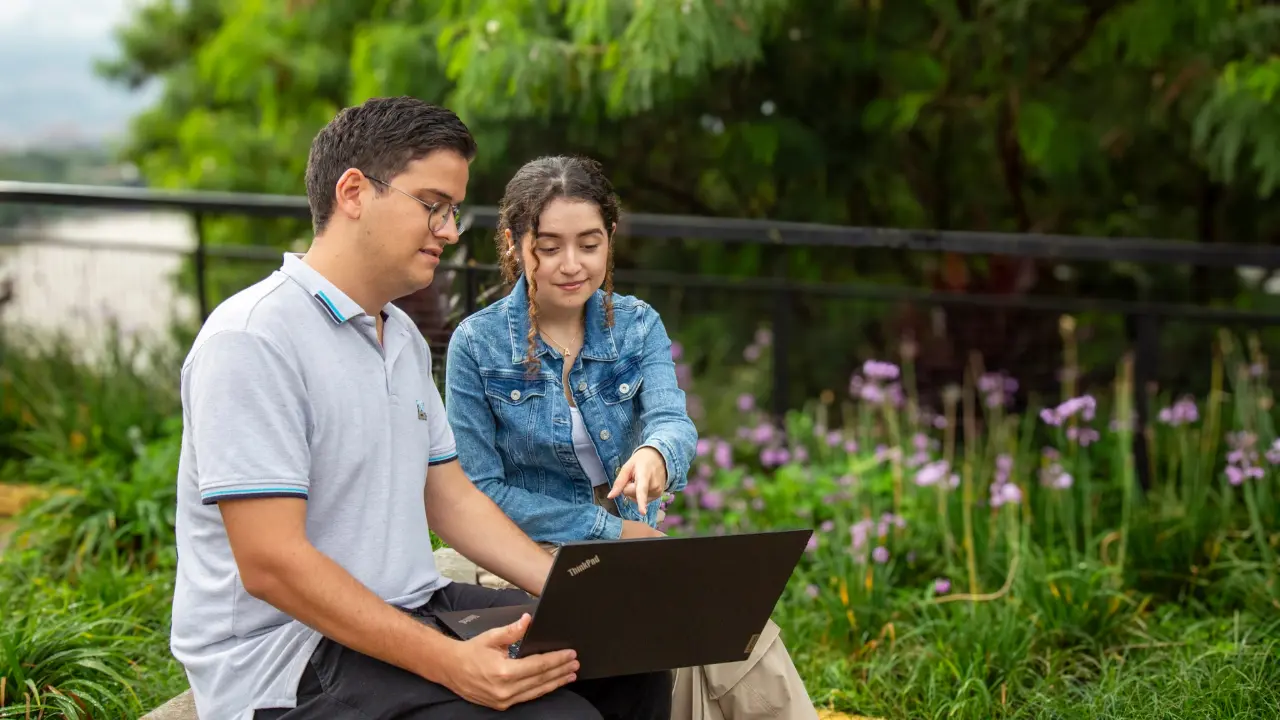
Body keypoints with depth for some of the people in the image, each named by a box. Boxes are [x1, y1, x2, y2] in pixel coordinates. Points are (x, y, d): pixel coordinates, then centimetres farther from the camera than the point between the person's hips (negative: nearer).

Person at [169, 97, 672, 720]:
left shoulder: (403, 337, 15)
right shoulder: (253, 339, -16)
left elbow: (449, 496, 18)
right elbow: (270, 563, -22)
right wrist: (448, 662, -29)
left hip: (412, 610, 9)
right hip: (289, 653, -9)